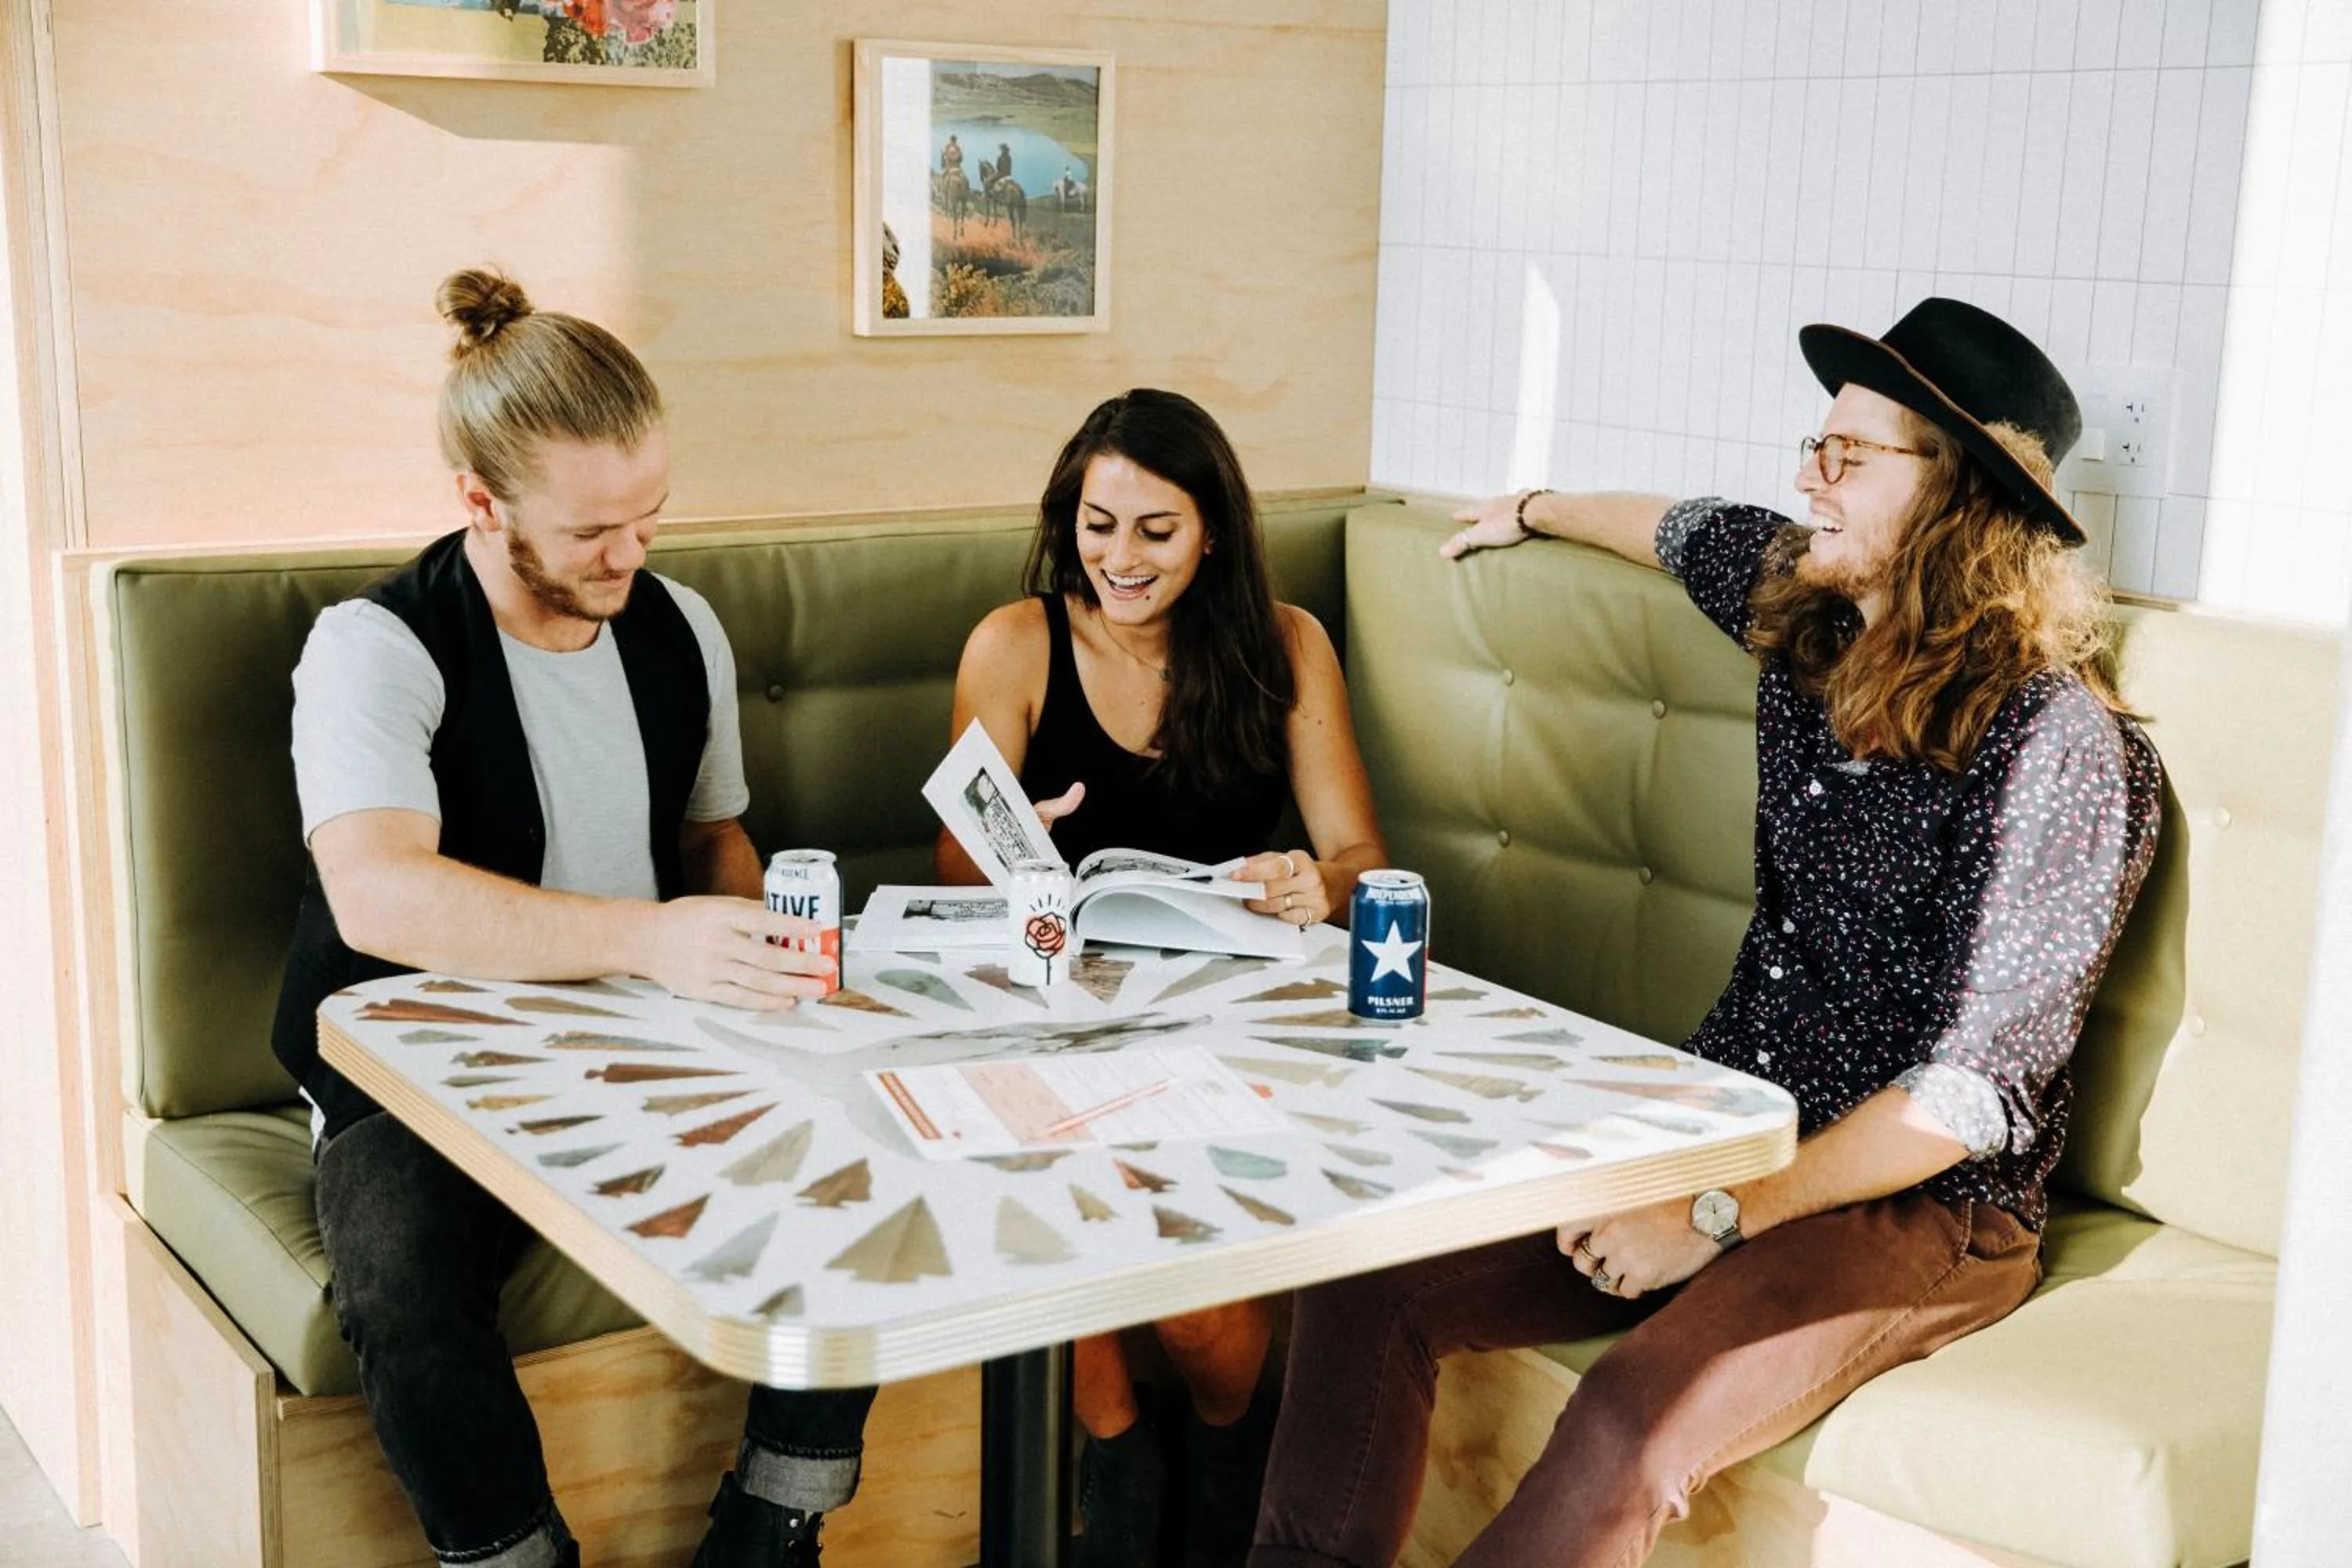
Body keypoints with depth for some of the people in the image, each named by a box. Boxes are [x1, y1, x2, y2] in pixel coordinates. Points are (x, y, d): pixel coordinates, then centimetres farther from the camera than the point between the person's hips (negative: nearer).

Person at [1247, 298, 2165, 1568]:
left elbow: (1975, 1089, -19)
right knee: (1369, 1279, -15)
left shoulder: (2058, 746, -17)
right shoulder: (1808, 612, 5)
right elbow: (1689, 532, 30)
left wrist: (1718, 1219, -21)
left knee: (1628, 1435, -34)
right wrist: (1537, 511, 47)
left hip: (1919, 1203, -7)